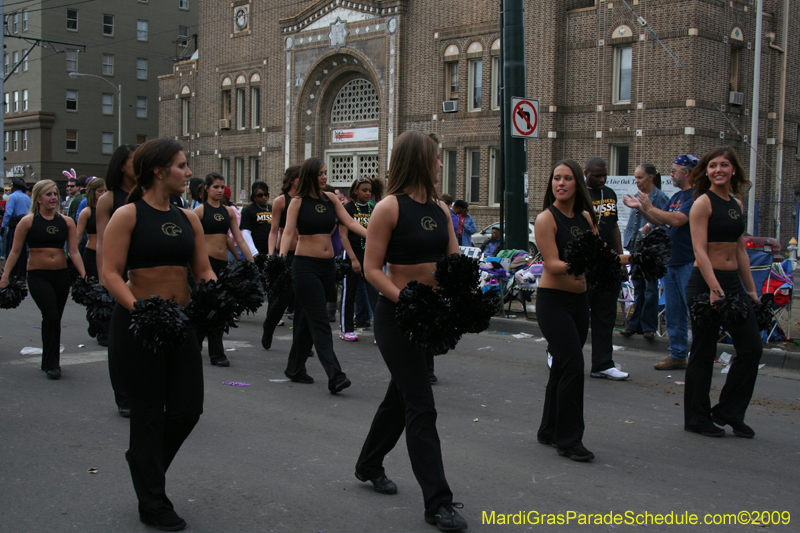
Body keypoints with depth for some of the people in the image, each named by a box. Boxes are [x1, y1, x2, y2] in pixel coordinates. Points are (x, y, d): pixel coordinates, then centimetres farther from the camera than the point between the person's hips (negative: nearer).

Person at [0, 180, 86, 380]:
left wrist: (84, 276, -7)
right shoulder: (28, 221, -3)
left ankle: (48, 362, 27)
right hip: (38, 276, -3)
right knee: (51, 316, -16)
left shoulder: (67, 222, 4)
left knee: (54, 319, 12)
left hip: (61, 276, 4)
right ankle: (52, 364, -5)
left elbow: (74, 252, 3)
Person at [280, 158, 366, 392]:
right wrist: (281, 257, -26)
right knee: (319, 321, -9)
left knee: (308, 319, 13)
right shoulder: (298, 201, -4)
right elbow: (288, 232, -11)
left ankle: (295, 369, 25)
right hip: (305, 265, -5)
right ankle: (335, 376, -14)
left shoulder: (330, 198, 9)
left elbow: (350, 223, 2)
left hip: (328, 265, 5)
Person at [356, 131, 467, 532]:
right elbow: (372, 269, -14)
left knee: (401, 394, 20)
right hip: (396, 314, -8)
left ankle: (369, 466, 42)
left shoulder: (440, 209, 8)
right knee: (421, 407, -6)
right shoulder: (390, 207, -12)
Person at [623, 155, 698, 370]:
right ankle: (678, 354, 19)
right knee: (674, 312, 12)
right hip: (671, 261, 9)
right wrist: (641, 208, 7)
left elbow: (677, 220, -24)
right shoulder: (676, 197, 16)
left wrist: (649, 207, -15)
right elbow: (660, 222, 19)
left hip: (689, 263, -9)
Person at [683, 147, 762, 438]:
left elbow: (740, 250, 18)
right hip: (705, 282, -7)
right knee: (704, 352, 1)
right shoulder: (703, 203, -9)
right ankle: (697, 418, 14)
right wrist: (714, 289, -25)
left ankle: (729, 412, 18)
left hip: (733, 282, 7)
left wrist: (751, 290, 15)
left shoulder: (736, 204, 13)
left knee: (752, 348, 5)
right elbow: (700, 250, -16)